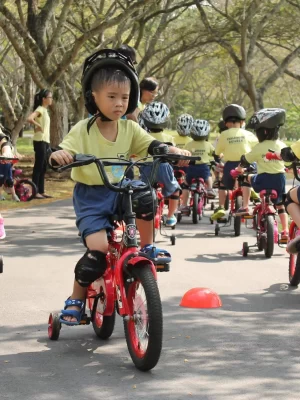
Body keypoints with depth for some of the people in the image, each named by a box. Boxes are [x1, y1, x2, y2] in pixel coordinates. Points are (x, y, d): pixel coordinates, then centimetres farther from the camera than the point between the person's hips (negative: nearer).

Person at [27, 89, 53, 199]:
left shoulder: (45, 110, 16)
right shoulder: (40, 109, -13)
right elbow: (29, 118, -29)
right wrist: (38, 126, -19)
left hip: (45, 141, 9)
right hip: (40, 141, -9)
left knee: (43, 167, 11)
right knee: (38, 167, -7)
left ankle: (41, 191, 15)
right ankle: (35, 192, -6)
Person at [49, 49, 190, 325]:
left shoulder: (130, 129, -2)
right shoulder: (82, 130, -14)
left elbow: (151, 145, -7)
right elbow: (64, 151, -22)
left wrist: (173, 150, -27)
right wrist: (58, 155, -47)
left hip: (119, 191, 4)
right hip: (90, 197, -4)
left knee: (145, 197, -29)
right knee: (99, 248, -21)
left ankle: (146, 248, -1)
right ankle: (76, 300, -1)